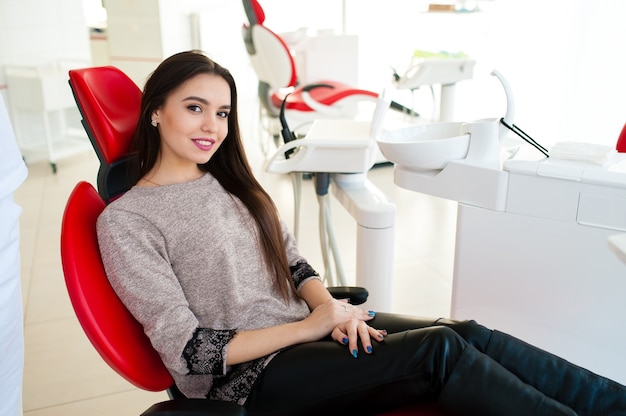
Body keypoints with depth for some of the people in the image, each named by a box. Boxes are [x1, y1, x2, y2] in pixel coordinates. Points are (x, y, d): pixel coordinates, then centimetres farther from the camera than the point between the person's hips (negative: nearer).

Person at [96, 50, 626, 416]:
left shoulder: (231, 183, 11)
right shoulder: (125, 220, -9)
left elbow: (296, 265, 11)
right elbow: (188, 350, -14)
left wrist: (329, 307, -11)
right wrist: (307, 328, -16)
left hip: (305, 324, 6)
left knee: (465, 333, -14)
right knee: (440, 350, -23)